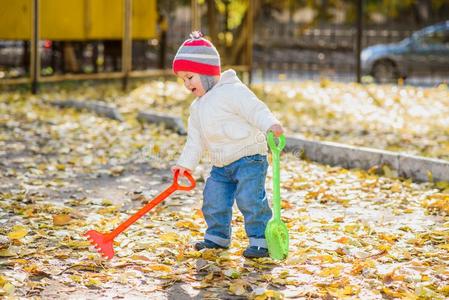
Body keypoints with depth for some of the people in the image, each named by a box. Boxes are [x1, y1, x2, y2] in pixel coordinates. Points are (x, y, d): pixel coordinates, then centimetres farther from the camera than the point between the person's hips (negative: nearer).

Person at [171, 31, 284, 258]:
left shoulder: (233, 91, -13)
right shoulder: (197, 107, 16)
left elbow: (255, 110, -24)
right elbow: (195, 140, 20)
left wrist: (271, 125, -41)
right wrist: (185, 164, 14)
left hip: (249, 157, -9)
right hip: (221, 165, 9)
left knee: (249, 199, -17)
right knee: (213, 200, 9)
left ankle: (260, 240, -9)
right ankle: (217, 237, 27)